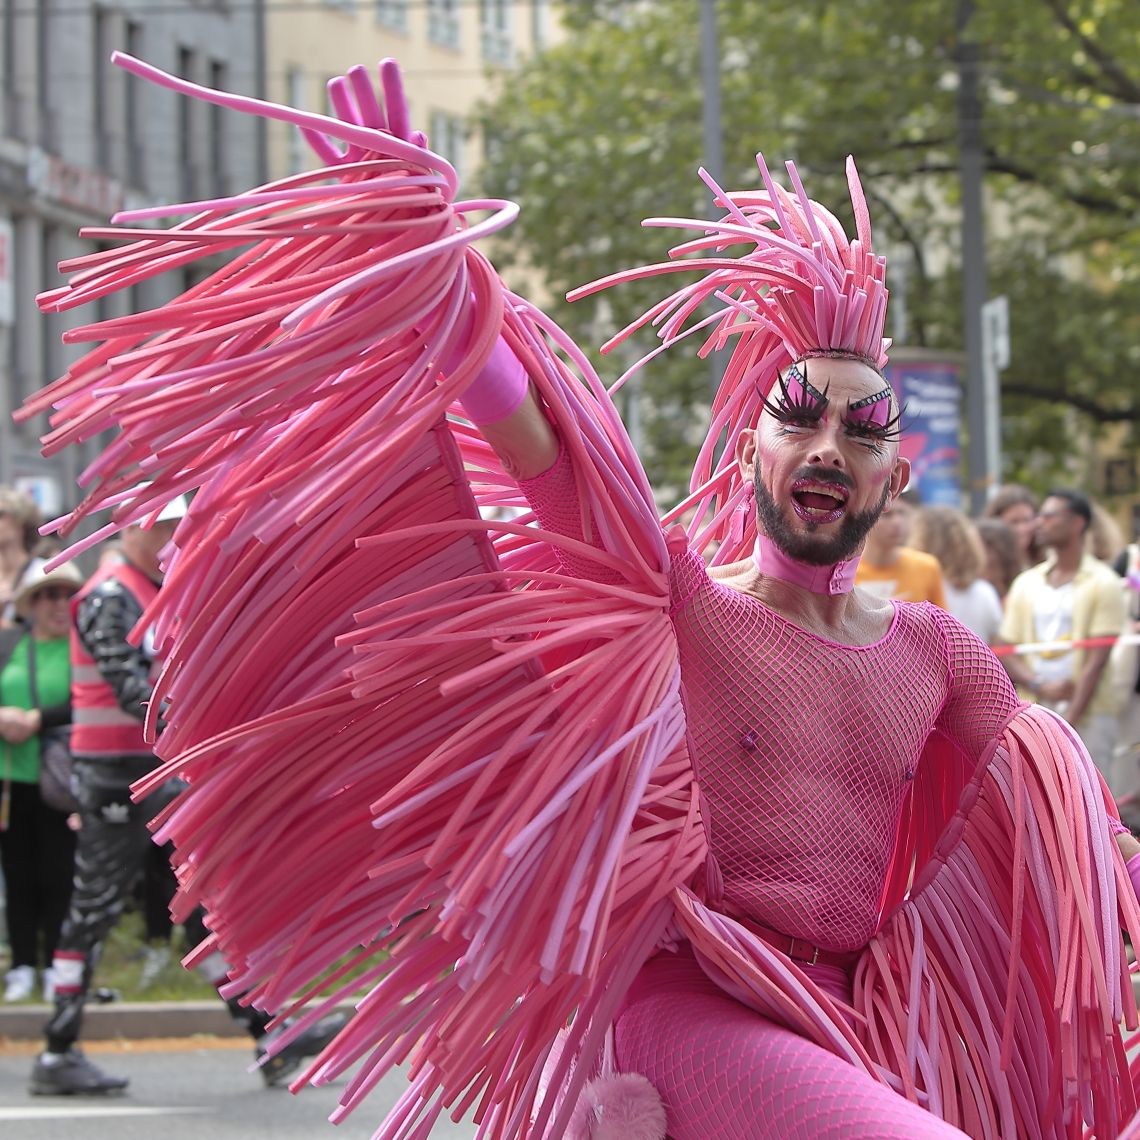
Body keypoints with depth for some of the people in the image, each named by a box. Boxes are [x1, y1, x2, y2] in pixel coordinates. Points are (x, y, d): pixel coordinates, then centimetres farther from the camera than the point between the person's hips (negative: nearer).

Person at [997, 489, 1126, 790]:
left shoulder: (1102, 583, -1)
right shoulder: (1026, 583, 13)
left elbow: (1097, 661, -6)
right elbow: (1006, 654, 9)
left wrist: (1069, 720, -12)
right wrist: (1039, 686, -10)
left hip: (1088, 716, -4)